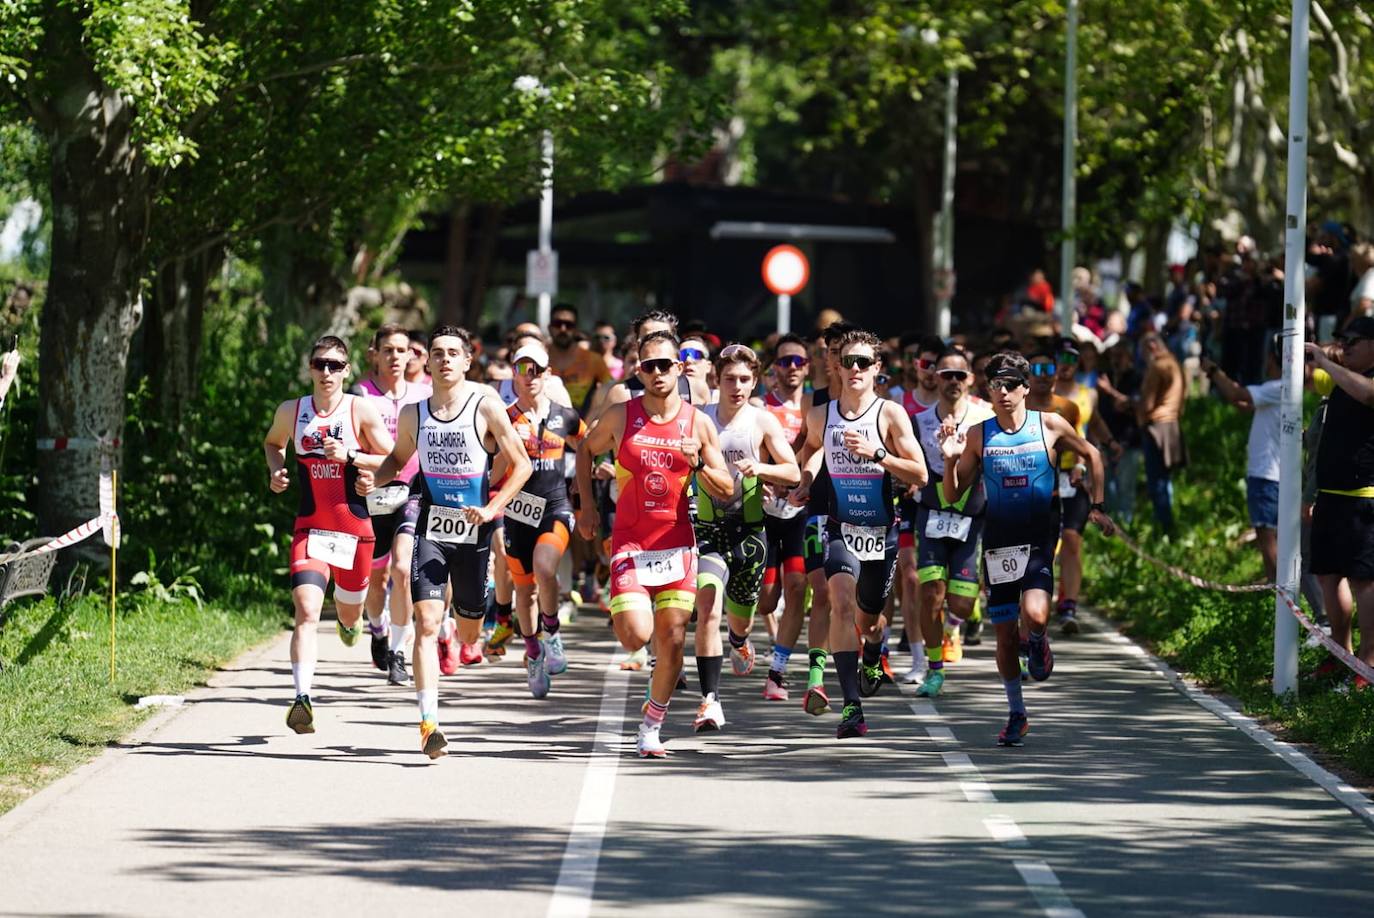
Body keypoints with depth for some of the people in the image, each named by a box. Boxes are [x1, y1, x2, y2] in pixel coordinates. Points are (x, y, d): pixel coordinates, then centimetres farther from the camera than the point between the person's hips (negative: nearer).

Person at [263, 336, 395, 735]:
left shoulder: (361, 410, -4)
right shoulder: (290, 412, 4)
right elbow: (272, 442, 26)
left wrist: (350, 455, -17)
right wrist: (275, 471, 5)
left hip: (354, 527, 0)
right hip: (310, 527, 0)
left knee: (350, 613, 19)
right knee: (307, 612, -19)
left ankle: (349, 621, 59)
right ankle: (302, 698, -28)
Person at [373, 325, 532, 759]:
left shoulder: (486, 406, -8)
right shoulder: (414, 414, 2)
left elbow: (522, 465, -5)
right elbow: (398, 457, 21)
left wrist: (491, 509, -16)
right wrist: (374, 479, 0)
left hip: (474, 531, -1)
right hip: (431, 528, 1)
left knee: (468, 633, 13)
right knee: (426, 622, -16)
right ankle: (429, 725, -20)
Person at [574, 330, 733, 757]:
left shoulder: (698, 424, 0)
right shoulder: (619, 416, -2)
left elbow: (727, 490, 2)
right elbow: (585, 450, 17)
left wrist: (698, 465, -16)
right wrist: (586, 505, 9)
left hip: (676, 543, 1)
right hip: (629, 543, -1)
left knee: (672, 642, 0)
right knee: (635, 636, -17)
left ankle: (651, 726, 17)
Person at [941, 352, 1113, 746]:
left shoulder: (1050, 426, -3)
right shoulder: (978, 435, 0)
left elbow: (1091, 454, 14)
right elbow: (952, 494, 3)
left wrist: (1097, 506, 12)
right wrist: (950, 460, -15)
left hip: (1039, 538, -2)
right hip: (998, 540, 2)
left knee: (1034, 615, -25)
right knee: (1005, 632, 5)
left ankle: (1039, 642, 14)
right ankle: (1017, 715, 22)